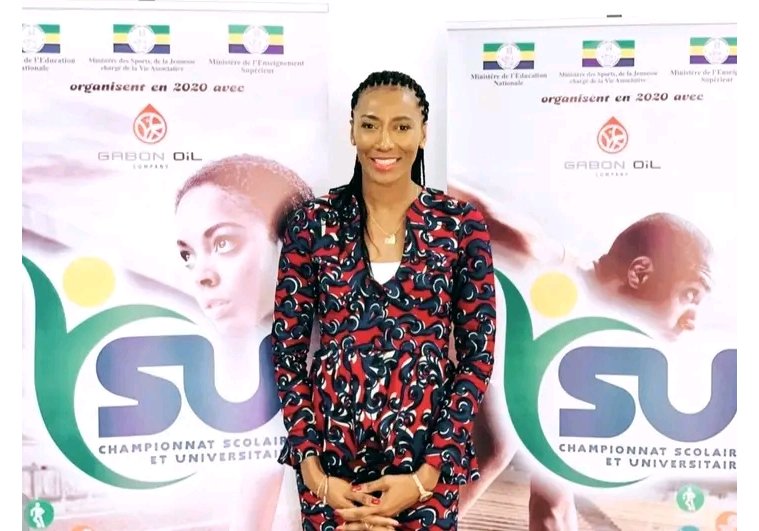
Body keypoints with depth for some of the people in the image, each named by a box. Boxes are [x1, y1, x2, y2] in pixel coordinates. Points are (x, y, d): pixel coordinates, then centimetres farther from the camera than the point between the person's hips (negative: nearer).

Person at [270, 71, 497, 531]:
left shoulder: (461, 224, -4)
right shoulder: (315, 222, -3)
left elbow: (478, 354, -2)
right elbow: (287, 347, 0)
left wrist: (429, 472, -8)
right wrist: (311, 469, -7)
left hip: (427, 459, 0)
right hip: (332, 457, 1)